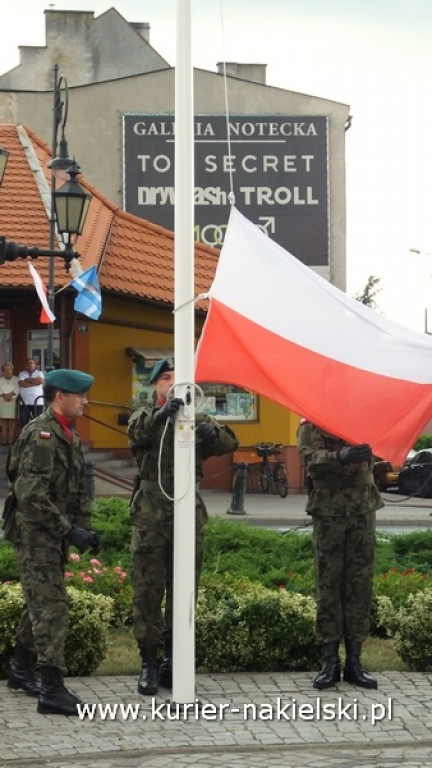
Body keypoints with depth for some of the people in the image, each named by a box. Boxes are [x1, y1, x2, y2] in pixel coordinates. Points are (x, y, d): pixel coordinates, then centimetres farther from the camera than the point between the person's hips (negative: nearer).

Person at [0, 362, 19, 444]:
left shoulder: (16, 379, 7)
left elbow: (17, 389, -5)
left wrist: (10, 394, -17)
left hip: (13, 402, -2)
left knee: (12, 421, -6)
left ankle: (11, 440, -5)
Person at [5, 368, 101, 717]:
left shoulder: (70, 436, 13)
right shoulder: (41, 435, -18)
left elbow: (78, 490, 19)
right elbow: (31, 495, -25)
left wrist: (84, 527, 5)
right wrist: (69, 531, -23)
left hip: (55, 535, 10)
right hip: (36, 534, -10)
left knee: (40, 603, 18)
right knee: (52, 608, -11)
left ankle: (21, 671, 32)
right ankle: (53, 690, -11)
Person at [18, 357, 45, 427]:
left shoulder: (39, 373, 9)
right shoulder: (22, 373, 10)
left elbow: (40, 381, -12)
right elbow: (21, 383, -8)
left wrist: (28, 380, -4)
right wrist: (34, 383, -8)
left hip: (38, 402, -1)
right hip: (24, 402, 1)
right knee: (23, 422, -2)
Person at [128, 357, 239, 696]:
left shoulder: (197, 421, 13)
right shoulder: (146, 417, 7)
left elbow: (230, 442, -3)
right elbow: (136, 432, -18)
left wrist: (212, 432, -26)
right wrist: (162, 414, -39)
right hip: (150, 515, -2)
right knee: (147, 591, -2)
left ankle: (173, 661, 16)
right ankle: (149, 664, 4)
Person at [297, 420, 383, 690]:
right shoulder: (310, 426, 3)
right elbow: (312, 458, -15)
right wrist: (340, 457, -34)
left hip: (363, 509, 2)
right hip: (328, 512, -2)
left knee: (360, 586, 2)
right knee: (328, 586, 0)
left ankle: (354, 662, 8)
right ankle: (330, 662, 5)